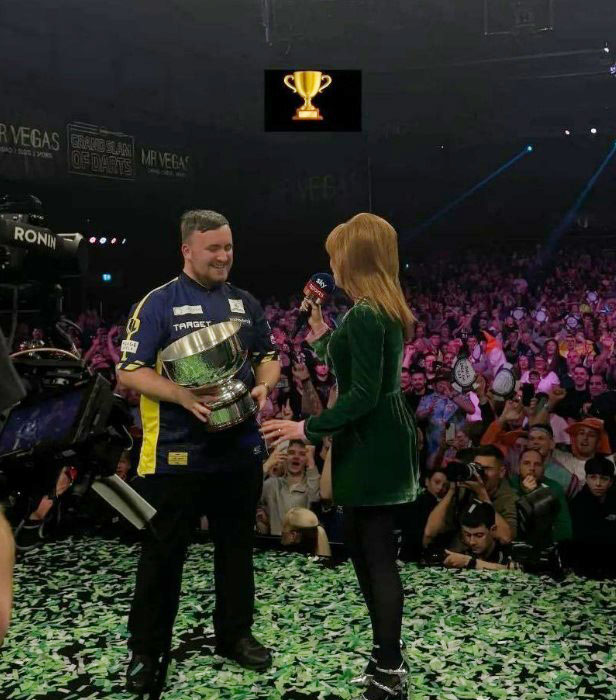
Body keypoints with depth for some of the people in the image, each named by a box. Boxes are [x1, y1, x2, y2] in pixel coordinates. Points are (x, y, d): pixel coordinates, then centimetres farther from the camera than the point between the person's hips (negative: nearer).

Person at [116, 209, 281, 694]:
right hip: (177, 453, -4)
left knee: (237, 547, 17)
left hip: (240, 449, 5)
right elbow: (130, 371, -10)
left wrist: (264, 386, -7)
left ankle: (235, 633, 35)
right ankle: (147, 649, 25)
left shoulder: (246, 304, 9)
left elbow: (268, 355, 16)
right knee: (163, 554, 8)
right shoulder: (159, 303, -6)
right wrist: (182, 396, -25)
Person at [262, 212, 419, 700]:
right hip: (379, 439, 11)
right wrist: (321, 334, 18)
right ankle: (387, 657, 32)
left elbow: (362, 396, -24)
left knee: (378, 555, 0)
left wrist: (307, 429, -18)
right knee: (363, 544, 19)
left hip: (373, 444, -11)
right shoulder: (386, 310, 12)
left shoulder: (364, 315, -20)